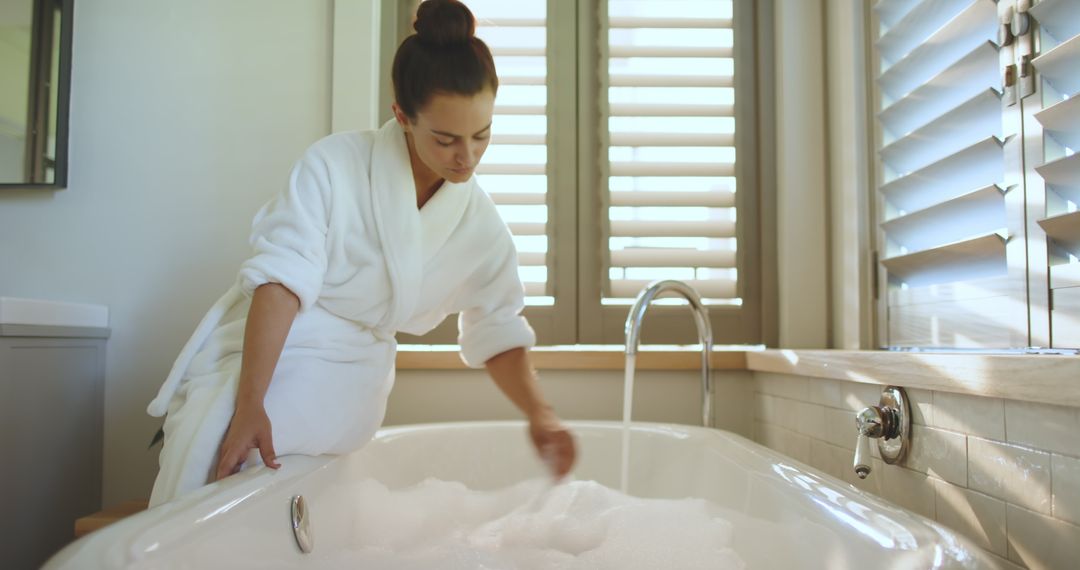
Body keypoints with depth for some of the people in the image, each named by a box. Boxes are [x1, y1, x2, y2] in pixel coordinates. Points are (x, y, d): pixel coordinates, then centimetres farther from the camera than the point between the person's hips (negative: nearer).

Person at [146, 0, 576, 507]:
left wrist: (538, 413, -12)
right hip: (258, 356, -2)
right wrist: (250, 405, -27)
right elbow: (281, 281, -20)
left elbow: (498, 337, 4)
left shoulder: (482, 227, -4)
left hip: (344, 390, 2)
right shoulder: (336, 164, -15)